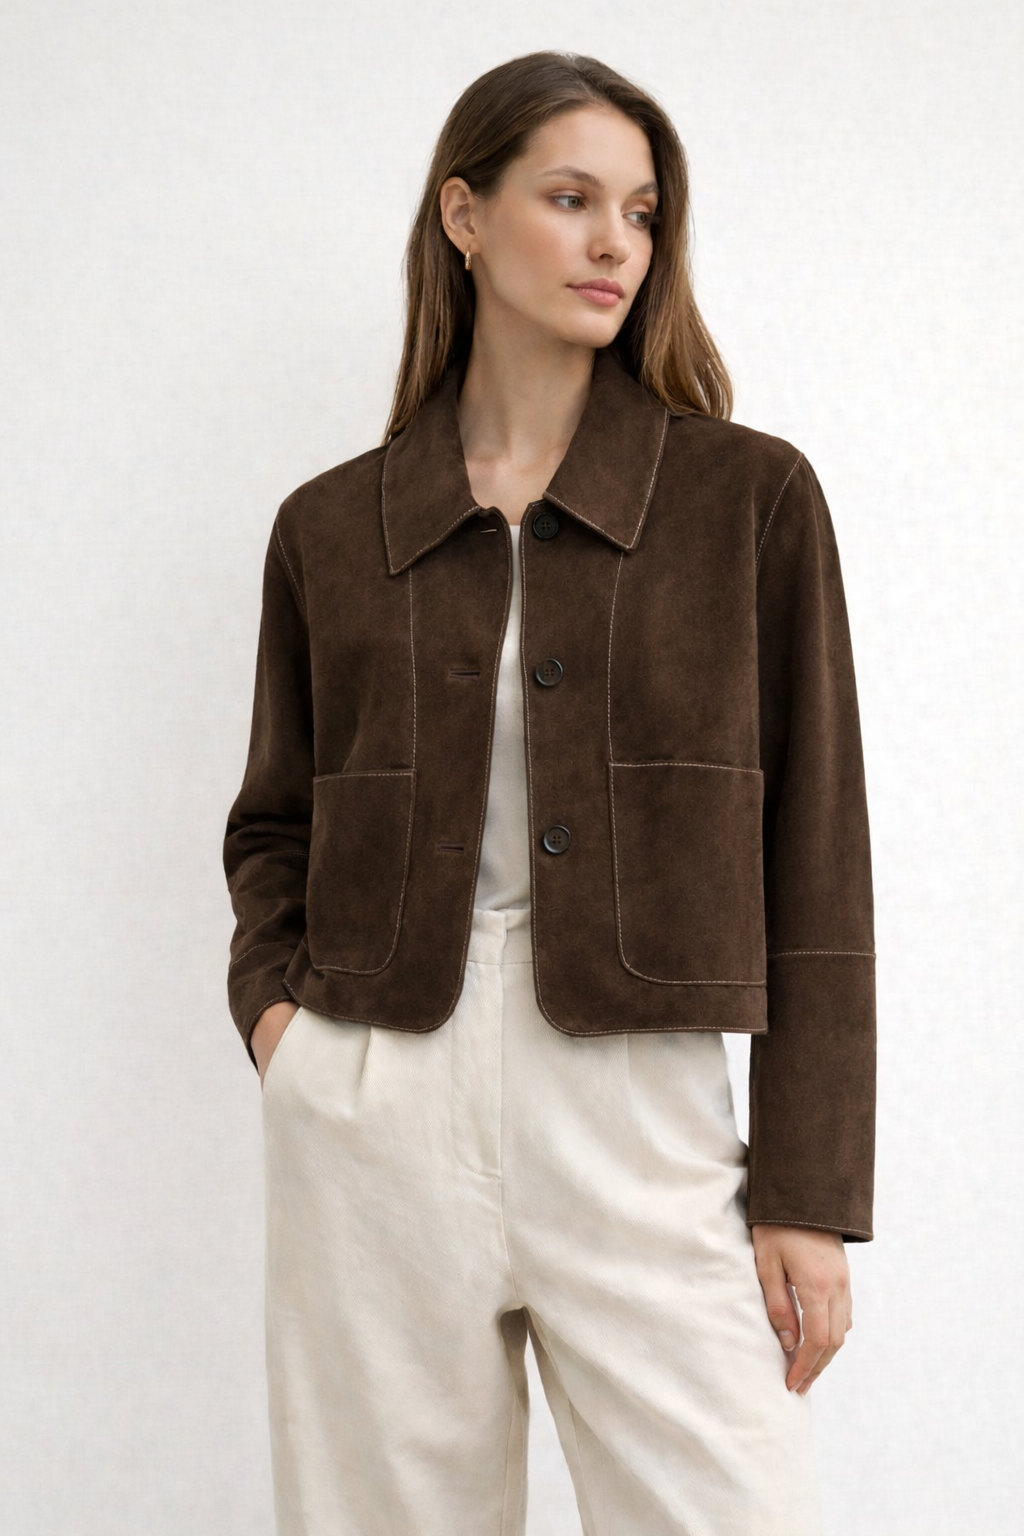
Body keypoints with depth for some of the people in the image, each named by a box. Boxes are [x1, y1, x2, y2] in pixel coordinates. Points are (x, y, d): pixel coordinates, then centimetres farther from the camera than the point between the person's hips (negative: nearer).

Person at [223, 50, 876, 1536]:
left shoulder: (751, 496, 2)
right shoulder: (329, 528, 7)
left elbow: (814, 862, 1)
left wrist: (809, 1193, -3)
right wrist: (273, 999, -1)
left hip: (639, 1123, -1)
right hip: (371, 1118, 2)